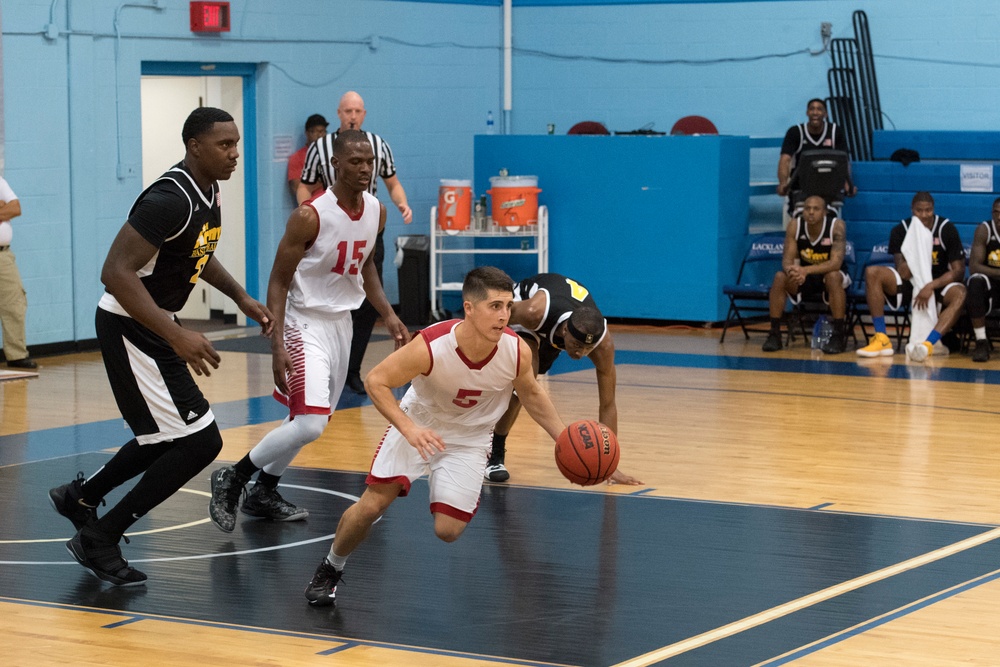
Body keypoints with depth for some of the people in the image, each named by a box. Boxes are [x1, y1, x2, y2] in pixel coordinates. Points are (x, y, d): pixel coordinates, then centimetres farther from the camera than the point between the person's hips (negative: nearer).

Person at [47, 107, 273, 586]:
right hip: (130, 330, -10)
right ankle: (99, 538, -1)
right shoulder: (170, 200, -26)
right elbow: (116, 272, -32)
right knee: (200, 442, -11)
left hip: (155, 327, 10)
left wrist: (242, 298, 18)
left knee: (170, 439, 23)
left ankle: (80, 497, 40)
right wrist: (176, 335, -36)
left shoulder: (208, 192, 5)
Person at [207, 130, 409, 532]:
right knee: (309, 425, -19)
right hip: (306, 322, -8)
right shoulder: (310, 216, -22)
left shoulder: (376, 212, 0)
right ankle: (231, 481, -3)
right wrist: (278, 346, -24)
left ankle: (264, 494, 33)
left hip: (341, 321, 8)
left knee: (311, 420, 17)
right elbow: (278, 283, -17)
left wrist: (388, 315, 7)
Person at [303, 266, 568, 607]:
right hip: (418, 425, -1)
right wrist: (408, 428, -34)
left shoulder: (517, 351, -24)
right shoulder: (430, 346, -34)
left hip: (469, 439, 1)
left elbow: (531, 394, -1)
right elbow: (376, 380, -22)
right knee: (371, 505, -11)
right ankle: (329, 570, 16)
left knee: (448, 531, -12)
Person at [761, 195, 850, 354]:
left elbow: (836, 263, -32)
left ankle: (839, 335, -30)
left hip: (829, 276, -3)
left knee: (833, 276, -37)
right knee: (780, 277, -24)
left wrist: (805, 270, -47)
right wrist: (791, 269, -43)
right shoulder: (795, 226, -15)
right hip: (805, 277, 3)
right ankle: (774, 334, -16)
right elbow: (787, 259, -16)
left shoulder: (837, 226, -24)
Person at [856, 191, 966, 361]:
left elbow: (958, 271, -13)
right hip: (910, 284, 2)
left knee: (960, 294, -36)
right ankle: (882, 340, -28)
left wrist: (931, 286, -28)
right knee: (872, 272, -22)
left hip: (939, 283, -2)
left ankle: (928, 344, -54)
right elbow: (903, 274, -14)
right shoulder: (901, 230, -6)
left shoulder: (947, 229, -10)